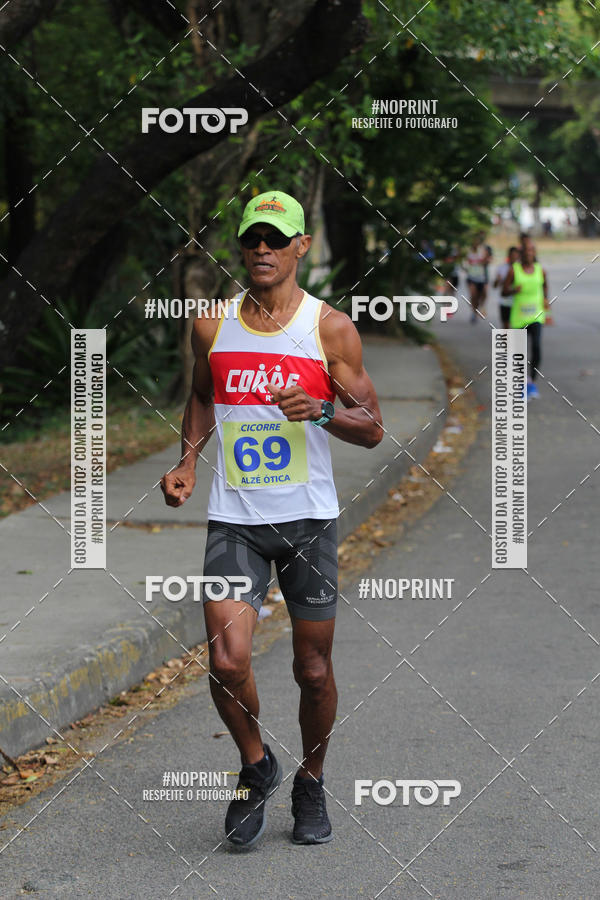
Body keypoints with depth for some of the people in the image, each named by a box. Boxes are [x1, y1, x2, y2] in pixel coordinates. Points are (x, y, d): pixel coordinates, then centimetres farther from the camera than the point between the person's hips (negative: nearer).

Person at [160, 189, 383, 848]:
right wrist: (187, 461, 8)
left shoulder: (330, 327, -2)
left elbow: (373, 429, 0)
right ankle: (256, 766, 14)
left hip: (308, 520, -1)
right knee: (226, 663, -13)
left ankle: (310, 783, 31)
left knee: (313, 669, 6)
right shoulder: (212, 325, 6)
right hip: (233, 520, 1)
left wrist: (323, 411, -20)